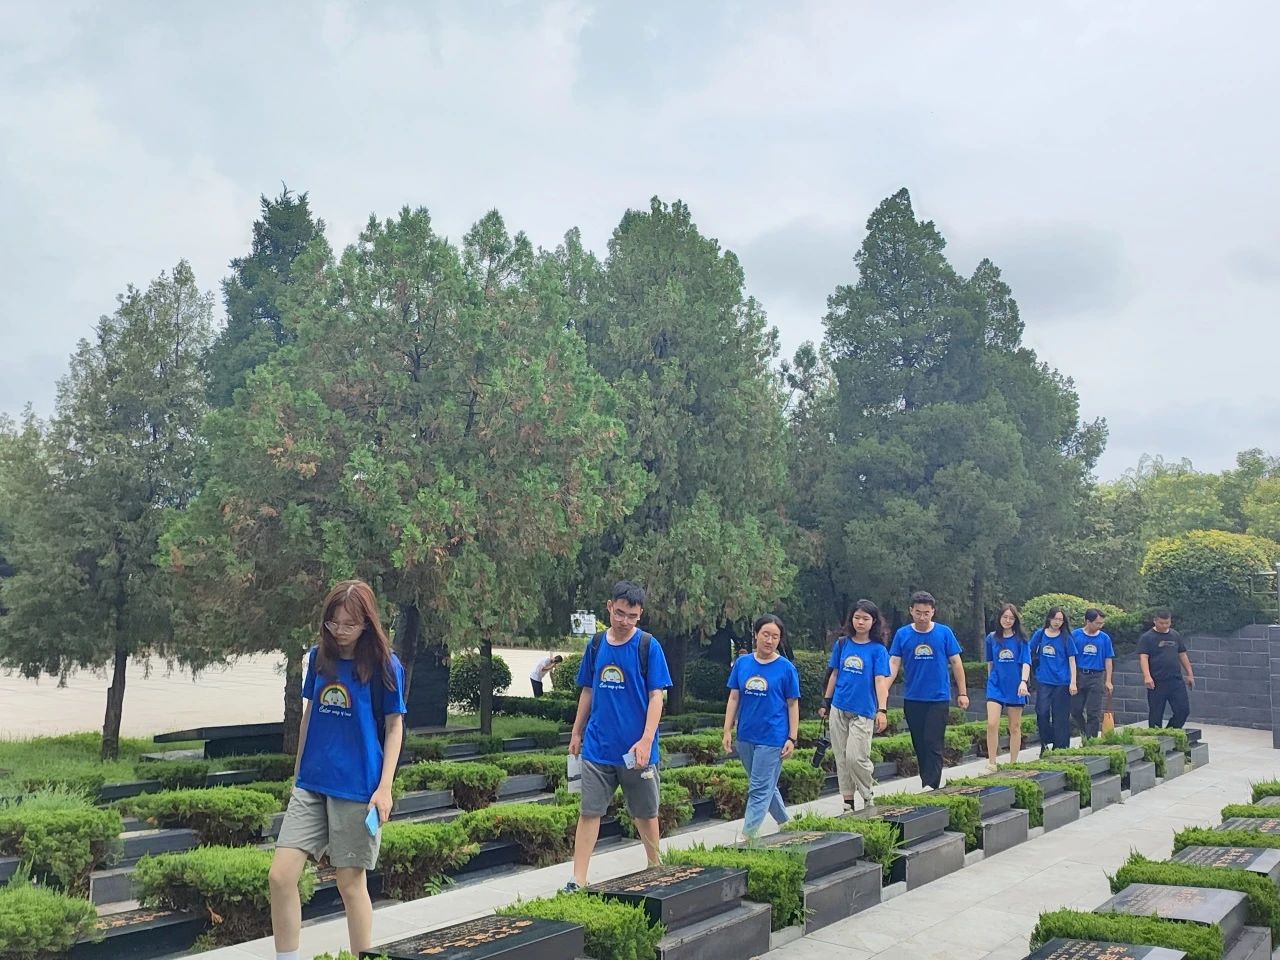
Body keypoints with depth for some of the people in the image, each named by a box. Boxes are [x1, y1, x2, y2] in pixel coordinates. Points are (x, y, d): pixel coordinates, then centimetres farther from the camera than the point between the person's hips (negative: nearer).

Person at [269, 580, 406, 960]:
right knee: (280, 876, -3)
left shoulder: (384, 665, -7)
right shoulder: (319, 657, 6)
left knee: (350, 883, 4)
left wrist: (385, 787, -9)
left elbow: (394, 727, -3)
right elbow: (310, 713, 16)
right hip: (311, 785, 5)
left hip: (357, 788, -4)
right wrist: (298, 770, 18)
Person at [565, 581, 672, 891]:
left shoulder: (648, 645, -6)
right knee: (589, 812, 0)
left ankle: (655, 868, 31)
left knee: (645, 813, 12)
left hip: (636, 750, -3)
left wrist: (646, 741, -16)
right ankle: (578, 881, 4)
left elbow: (656, 696, -9)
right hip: (597, 747, 3)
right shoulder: (597, 643, 5)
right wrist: (577, 731, 13)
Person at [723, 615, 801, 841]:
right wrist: (727, 730, 4)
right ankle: (786, 823, 36)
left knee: (759, 789, -4)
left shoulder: (786, 668, -5)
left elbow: (792, 704, -2)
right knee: (767, 785, 18)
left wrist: (792, 738, -4)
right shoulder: (742, 663, 3)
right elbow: (734, 698, 7)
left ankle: (747, 837, -2)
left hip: (772, 737, -4)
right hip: (746, 736, 5)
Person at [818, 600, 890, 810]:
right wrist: (825, 702, 15)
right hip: (839, 709, 4)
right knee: (842, 758, 7)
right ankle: (848, 803, 18)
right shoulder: (842, 644, 7)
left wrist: (882, 710, -20)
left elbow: (880, 681, -10)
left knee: (855, 757, -12)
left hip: (863, 712, -4)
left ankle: (869, 798, 11)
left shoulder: (878, 649, -4)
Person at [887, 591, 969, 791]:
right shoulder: (902, 634, 0)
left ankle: (931, 786, -8)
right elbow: (894, 664, -3)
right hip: (912, 699, 2)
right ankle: (926, 782, 22)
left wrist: (962, 693, 2)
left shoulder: (944, 632, -2)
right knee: (919, 744, 10)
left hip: (938, 698, -2)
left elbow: (956, 663, 3)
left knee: (933, 744, -8)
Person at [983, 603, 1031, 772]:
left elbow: (1026, 662, -6)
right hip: (996, 686, 0)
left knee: (1015, 727, 8)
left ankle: (1013, 764, 18)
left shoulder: (1021, 639, 0)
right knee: (992, 724, -14)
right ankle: (991, 764, -8)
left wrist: (1024, 681, -20)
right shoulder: (992, 638, 5)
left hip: (1015, 687, 0)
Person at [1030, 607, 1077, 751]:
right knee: (1042, 712, -11)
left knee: (1060, 717, 3)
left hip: (1062, 682, -1)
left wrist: (1073, 682, -2)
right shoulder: (1039, 634, 5)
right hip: (1043, 681, 1)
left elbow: (1072, 661, 3)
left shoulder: (1066, 637, 2)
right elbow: (1030, 653, 14)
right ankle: (1045, 742, 7)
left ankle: (1060, 748, 12)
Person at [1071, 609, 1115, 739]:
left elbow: (1108, 660, 6)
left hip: (1096, 678, 0)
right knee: (1075, 710, 5)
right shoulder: (1075, 635, -2)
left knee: (1093, 713, 1)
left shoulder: (1104, 638, 2)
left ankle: (1091, 740, 10)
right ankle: (1085, 732, 28)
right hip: (1078, 675, 0)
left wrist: (1108, 681, 1)